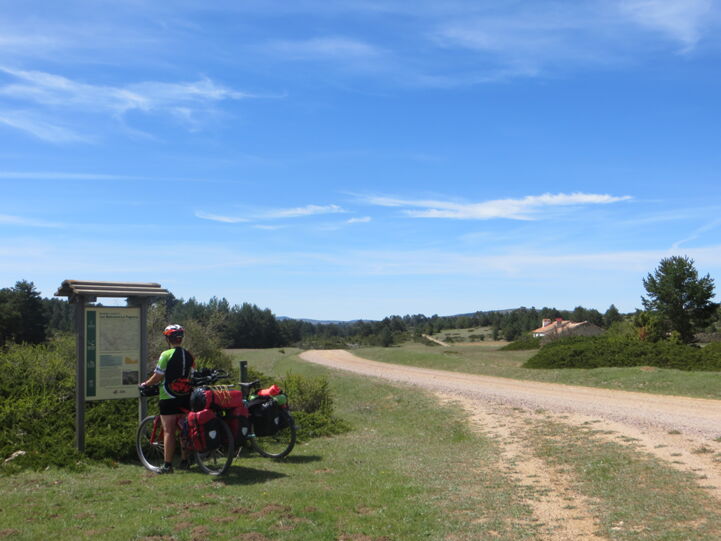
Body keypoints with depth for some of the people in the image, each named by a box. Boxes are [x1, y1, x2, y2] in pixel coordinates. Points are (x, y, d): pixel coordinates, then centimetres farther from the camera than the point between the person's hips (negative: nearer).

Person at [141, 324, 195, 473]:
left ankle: (167, 465, -3)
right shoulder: (189, 356, 8)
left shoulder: (166, 355, -10)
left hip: (169, 398, -6)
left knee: (168, 431, -3)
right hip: (186, 397, 6)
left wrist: (145, 384, 8)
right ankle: (184, 461, 19)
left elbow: (157, 376, -9)